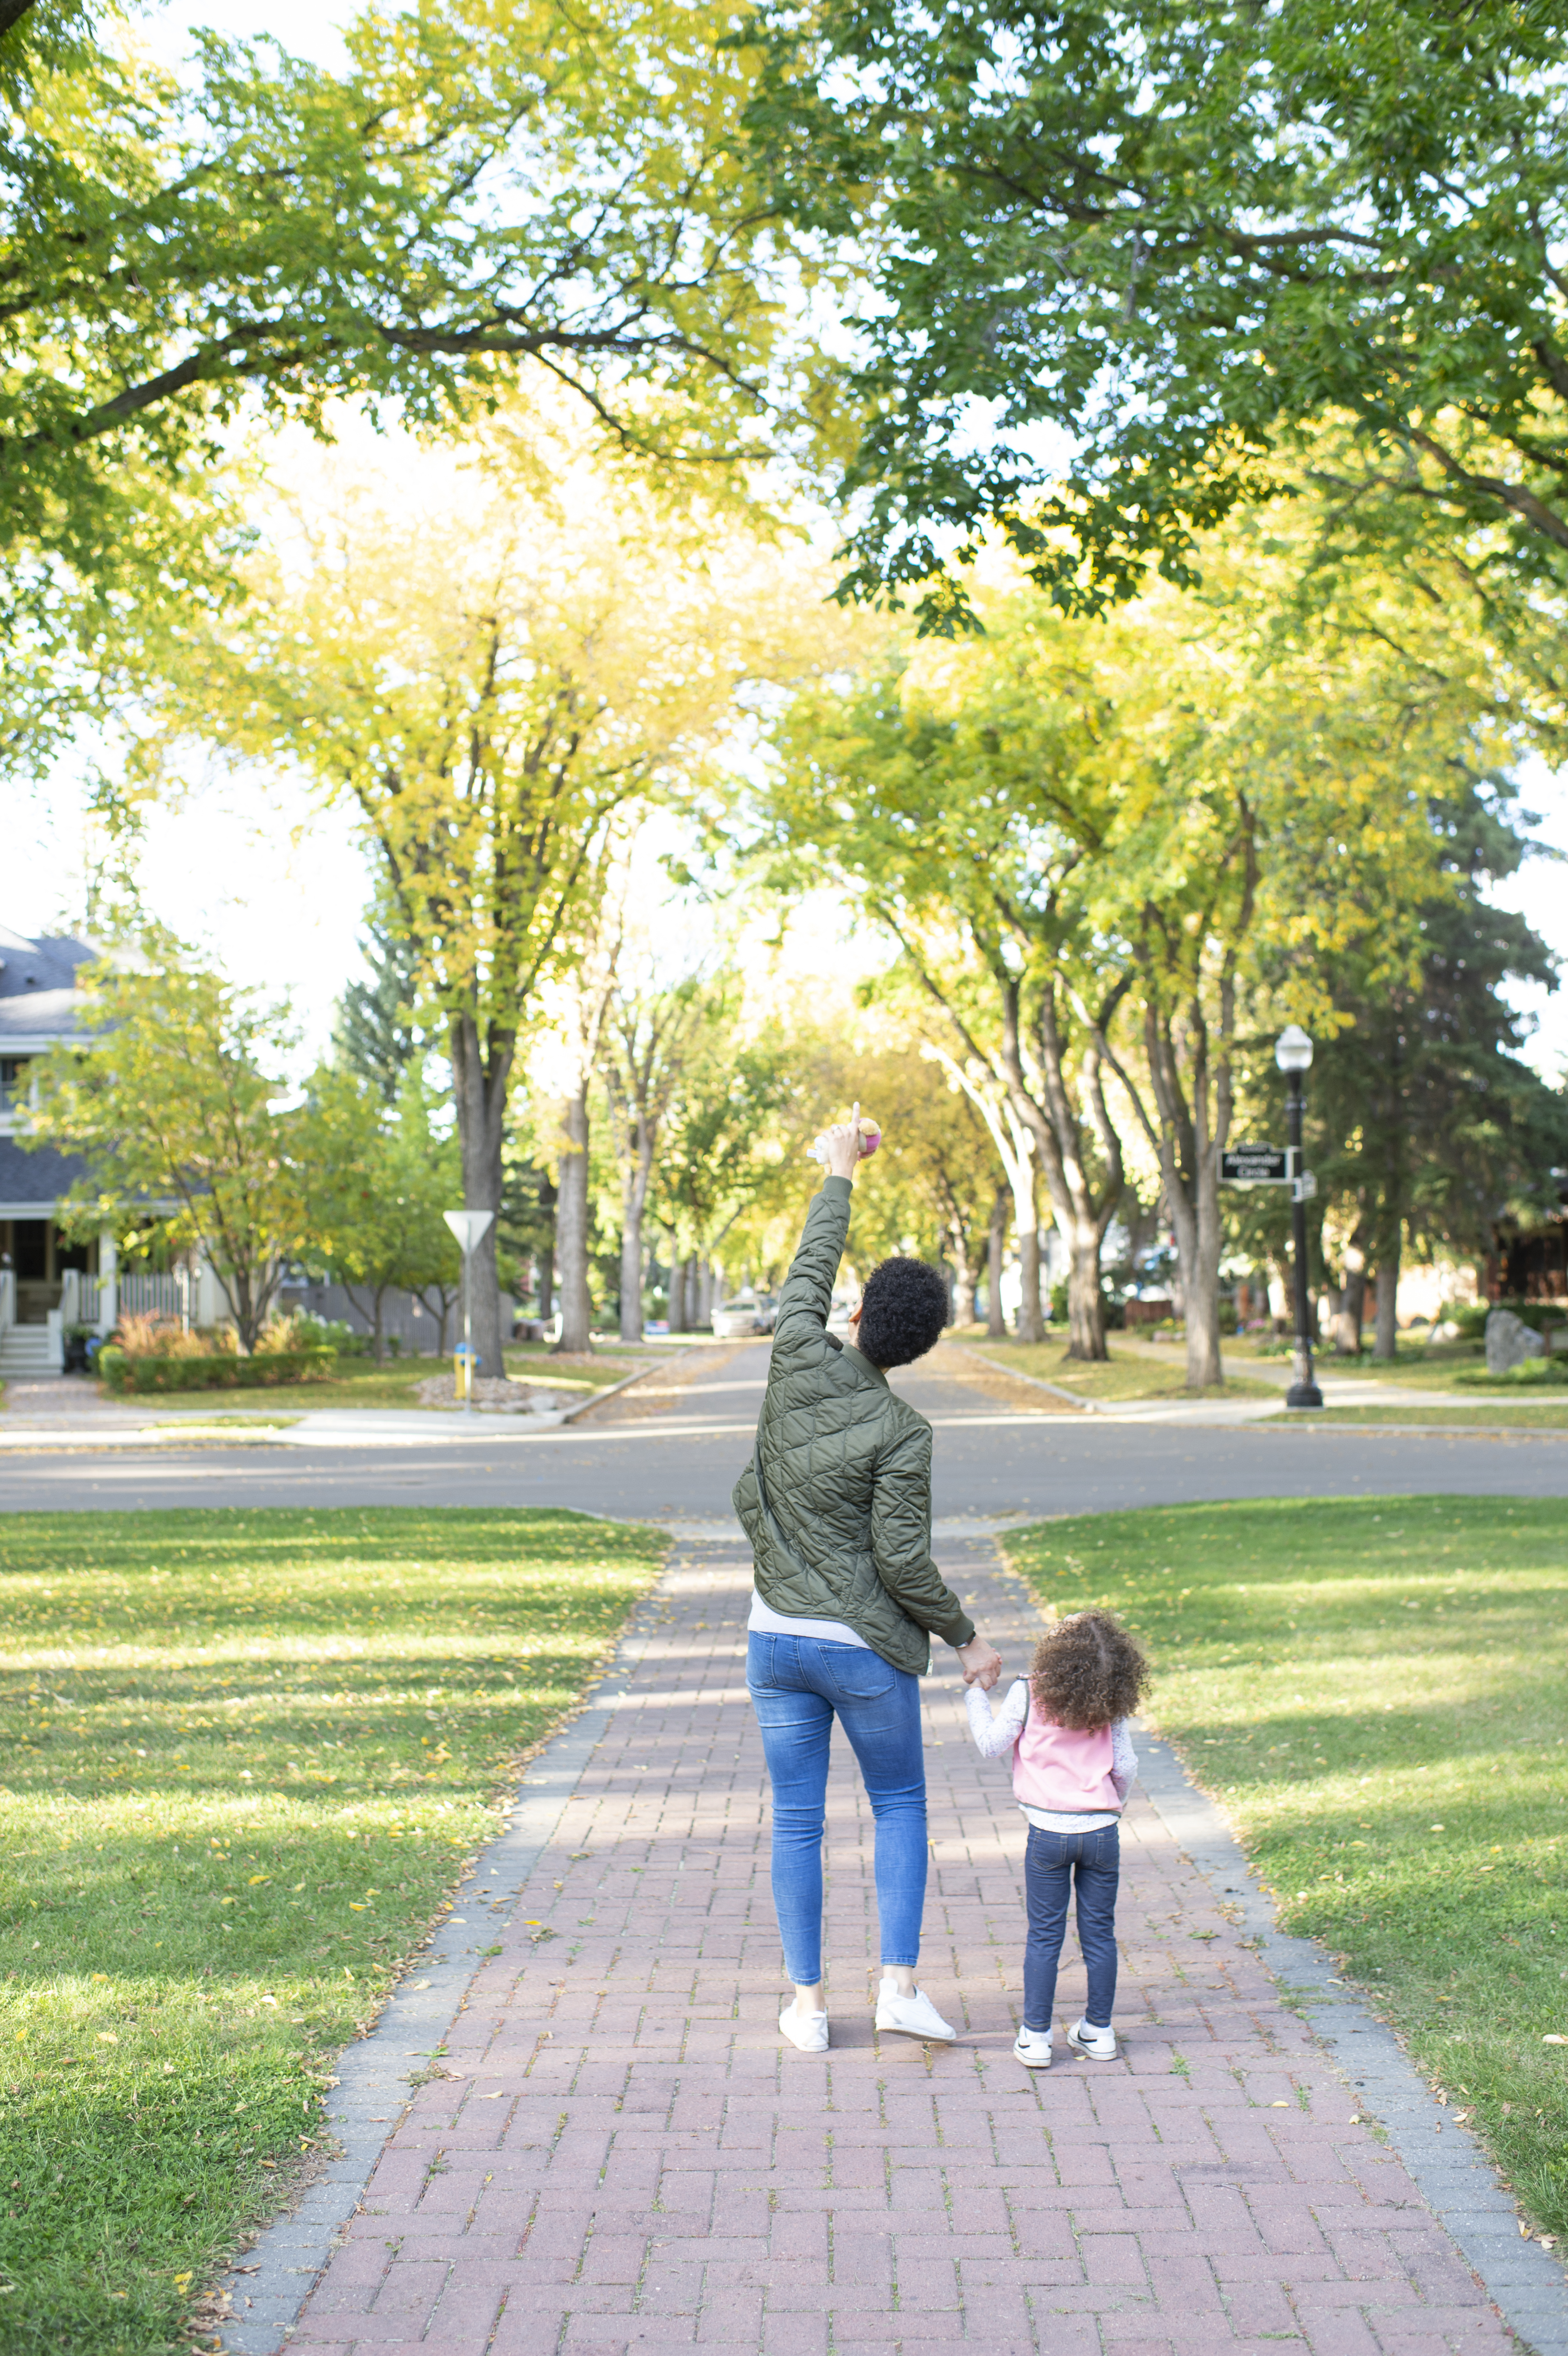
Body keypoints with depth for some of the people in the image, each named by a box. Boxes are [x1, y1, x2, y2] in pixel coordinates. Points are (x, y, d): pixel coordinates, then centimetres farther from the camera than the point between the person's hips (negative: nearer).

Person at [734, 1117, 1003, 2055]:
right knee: (901, 1807, 15)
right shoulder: (903, 1433, -15)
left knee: (797, 1823, 9)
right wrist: (968, 1637, -5)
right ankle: (901, 1983, 8)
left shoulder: (798, 1362, -6)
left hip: (777, 1642, 4)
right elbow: (902, 1557, -17)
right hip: (865, 1647, -3)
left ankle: (808, 2003, 14)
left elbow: (809, 1271, 11)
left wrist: (841, 1175, 24)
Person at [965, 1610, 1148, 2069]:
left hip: (1049, 1833, -2)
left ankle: (1036, 2036, 8)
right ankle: (1098, 2032, 20)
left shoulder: (1028, 1694, -9)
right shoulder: (1110, 1706, -2)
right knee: (1099, 1932, 12)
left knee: (1044, 1935, 6)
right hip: (1102, 1831, 2)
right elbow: (1126, 1766, 4)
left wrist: (974, 1693, 11)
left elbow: (991, 1746, -2)